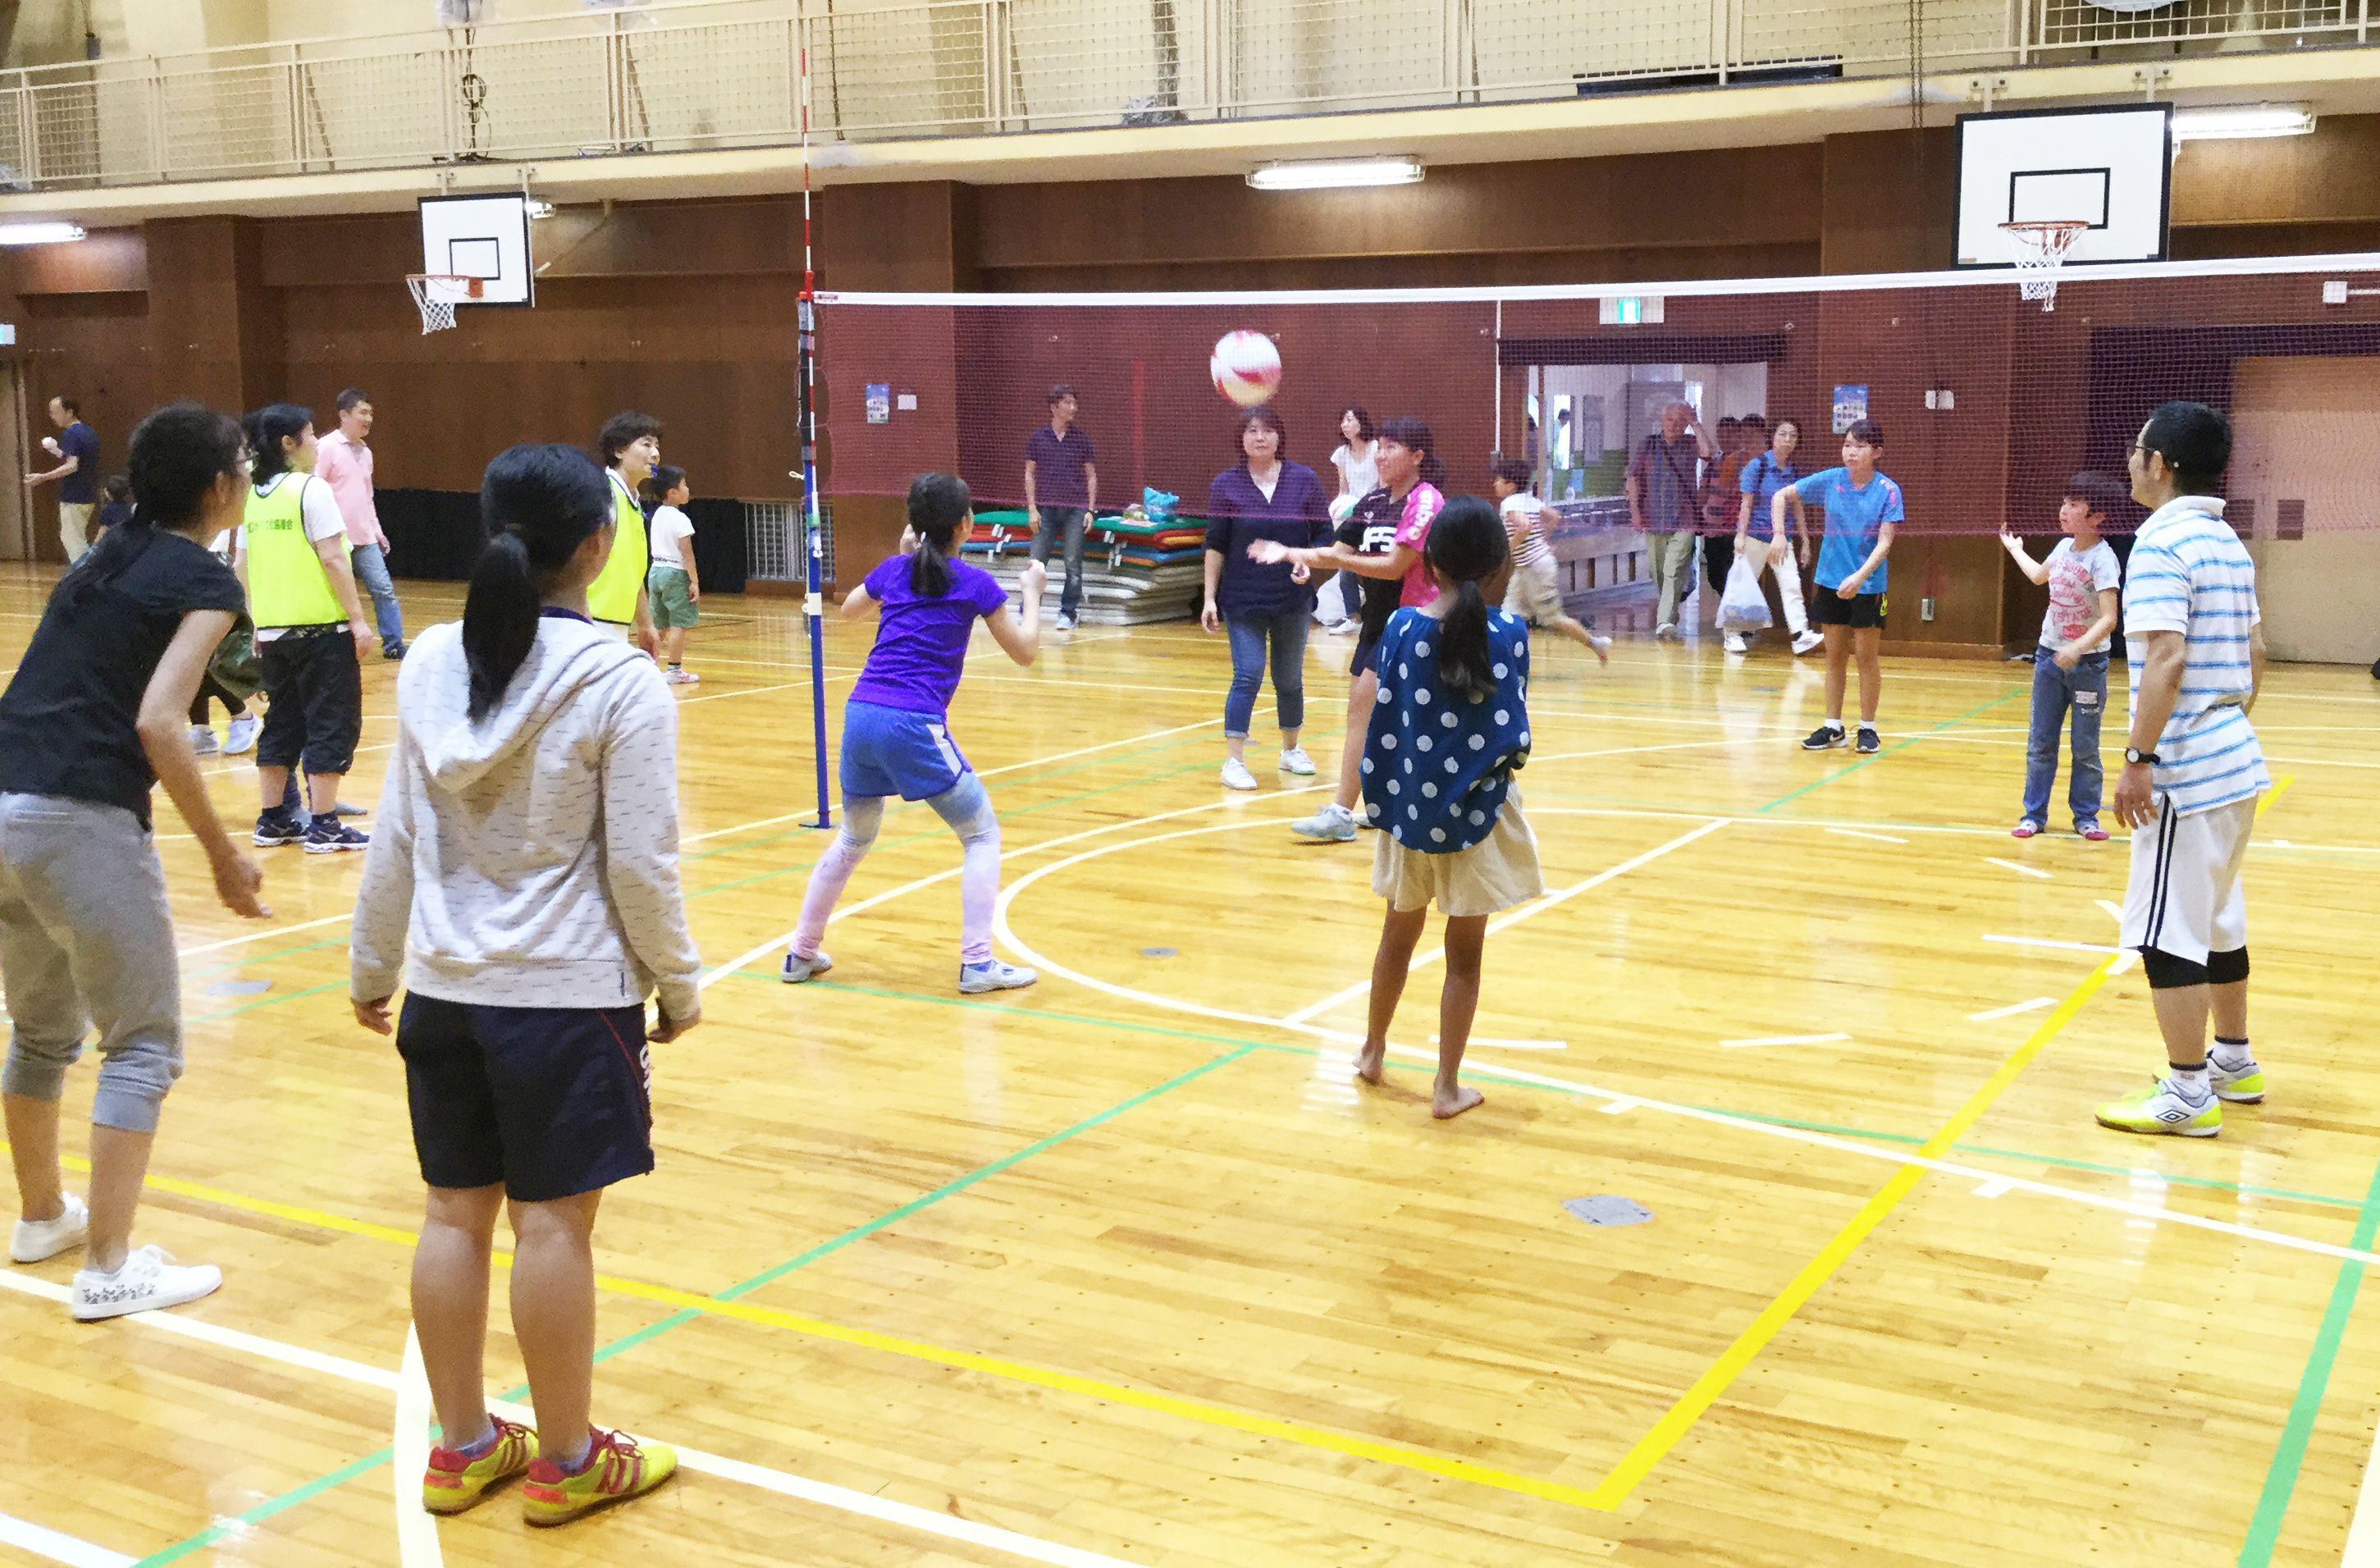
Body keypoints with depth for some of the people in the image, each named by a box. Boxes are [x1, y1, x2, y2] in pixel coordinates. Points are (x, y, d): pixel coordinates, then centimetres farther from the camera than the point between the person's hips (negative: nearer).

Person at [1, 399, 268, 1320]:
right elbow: (158, 723, -16)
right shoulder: (204, 581, -5)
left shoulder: (102, 560, 18)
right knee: (142, 1045, 3)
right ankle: (108, 1269, 3)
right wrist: (223, 853, -11)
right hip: (80, 821, -8)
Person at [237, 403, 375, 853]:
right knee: (332, 723, 0)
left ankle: (273, 820, 19)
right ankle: (323, 826, 0)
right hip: (320, 628, -7)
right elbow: (332, 559, -16)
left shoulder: (253, 496, 10)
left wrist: (258, 624, 19)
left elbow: (242, 567, 12)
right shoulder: (311, 489, -11)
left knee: (282, 723, 16)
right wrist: (357, 619, -12)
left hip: (273, 629, 7)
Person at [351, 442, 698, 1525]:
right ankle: (566, 1463, 17)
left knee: (456, 1214, 13)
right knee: (553, 1224, 4)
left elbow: (396, 840, 6)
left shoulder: (431, 663, 0)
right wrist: (679, 986, 1)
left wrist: (370, 966, 17)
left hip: (444, 990, 5)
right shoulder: (619, 683, -15)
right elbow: (640, 865, -13)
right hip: (567, 998, -5)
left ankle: (462, 1448, 27)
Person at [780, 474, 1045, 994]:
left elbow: (847, 610, 35)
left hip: (860, 715, 6)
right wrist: (1033, 592, 20)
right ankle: (977, 962, 2)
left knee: (854, 838, 25)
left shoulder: (894, 570, 13)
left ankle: (801, 954, 30)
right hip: (914, 725, -6)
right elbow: (1025, 651, 7)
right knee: (981, 835, 9)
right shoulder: (974, 584, -1)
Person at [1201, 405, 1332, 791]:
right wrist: (1210, 598, -3)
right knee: (1247, 675, -9)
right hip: (1242, 600, -2)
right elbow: (1215, 545, 0)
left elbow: (1324, 535, 2)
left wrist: (1308, 562, -17)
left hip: (1293, 599, 2)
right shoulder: (1226, 484, -3)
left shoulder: (1305, 480, -2)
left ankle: (1291, 750, 32)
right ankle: (1234, 760, -3)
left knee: (1290, 679, 12)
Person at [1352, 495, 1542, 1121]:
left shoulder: (1402, 628, -7)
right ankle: (1447, 1087, 13)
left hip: (1410, 806, 2)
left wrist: (1381, 797, 4)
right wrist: (1505, 762, 10)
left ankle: (1373, 1052, 37)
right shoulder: (1507, 631, -11)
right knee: (1464, 952, 8)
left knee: (1399, 934, 21)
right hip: (1477, 812, -2)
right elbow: (1511, 737, -11)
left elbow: (1384, 723, -4)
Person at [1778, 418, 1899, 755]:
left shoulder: (1888, 491, -10)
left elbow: (1885, 542, -16)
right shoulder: (1830, 480, -3)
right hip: (1831, 582, 3)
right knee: (1834, 657, 10)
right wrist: (1779, 534, -6)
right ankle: (1833, 727, 17)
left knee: (1866, 659, 3)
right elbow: (1781, 496, 6)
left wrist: (1859, 576, -29)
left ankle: (1867, 728, 14)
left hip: (1868, 586, -3)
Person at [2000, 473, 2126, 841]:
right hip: (2049, 656, 6)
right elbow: (2040, 575, 28)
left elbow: (2109, 619, -27)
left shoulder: (2102, 559, -18)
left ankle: (2085, 816, 16)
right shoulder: (2064, 547, 3)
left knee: (2086, 747, 5)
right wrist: (2015, 549, 43)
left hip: (2087, 662, -6)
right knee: (2040, 743, 8)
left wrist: (2077, 649, -41)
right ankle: (2034, 814, 14)